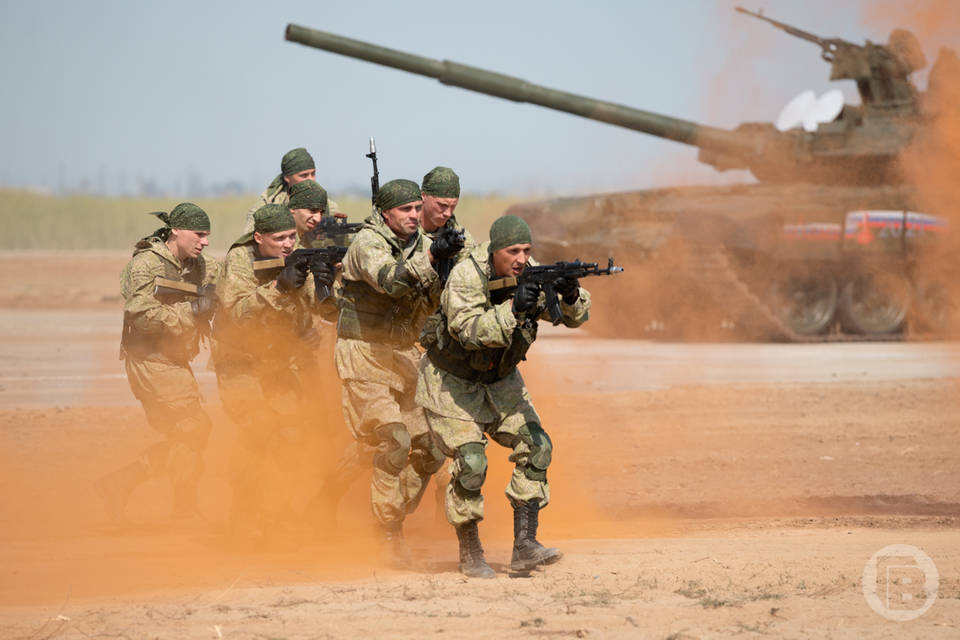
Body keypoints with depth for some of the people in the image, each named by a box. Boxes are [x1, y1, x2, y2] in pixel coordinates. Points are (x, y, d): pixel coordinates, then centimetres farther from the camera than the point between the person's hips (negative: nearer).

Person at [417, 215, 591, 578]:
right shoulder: (466, 277, -26)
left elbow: (575, 317, -12)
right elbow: (469, 331, -38)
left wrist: (571, 296, -35)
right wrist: (513, 308, -49)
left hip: (500, 381, 6)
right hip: (452, 383, -6)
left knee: (535, 447, -10)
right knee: (470, 463, -17)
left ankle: (524, 547, -9)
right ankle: (470, 554, -1)